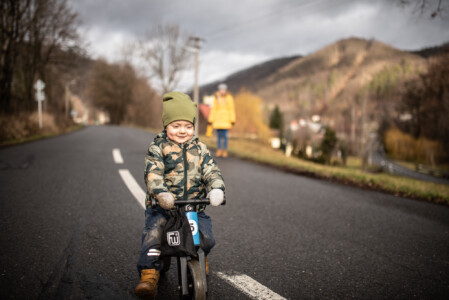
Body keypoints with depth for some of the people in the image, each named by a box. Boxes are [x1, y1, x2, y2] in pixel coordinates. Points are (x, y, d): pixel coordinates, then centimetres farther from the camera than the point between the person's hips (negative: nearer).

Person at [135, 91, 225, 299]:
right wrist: (161, 193, -33)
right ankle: (149, 275, -12)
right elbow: (153, 173, -13)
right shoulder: (157, 148, 1)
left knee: (206, 238, -9)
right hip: (163, 205, -2)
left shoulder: (200, 149, 10)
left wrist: (216, 189, -21)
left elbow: (211, 171, 2)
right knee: (153, 234, -23)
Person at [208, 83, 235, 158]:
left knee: (225, 136, -4)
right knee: (219, 136, 3)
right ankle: (219, 151, 8)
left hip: (226, 120, -2)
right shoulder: (216, 98, 7)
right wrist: (211, 120, 6)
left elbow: (231, 109, 0)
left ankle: (225, 151, 4)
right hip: (217, 120, 2)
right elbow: (213, 109, 9)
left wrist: (232, 120, -5)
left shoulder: (229, 98, 0)